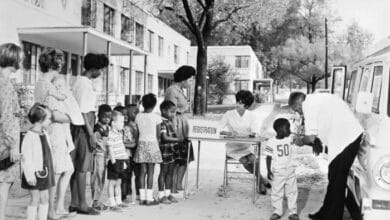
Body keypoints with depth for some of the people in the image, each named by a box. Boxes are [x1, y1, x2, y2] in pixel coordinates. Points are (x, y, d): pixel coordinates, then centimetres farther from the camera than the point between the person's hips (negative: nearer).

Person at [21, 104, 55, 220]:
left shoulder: (45, 134, 8)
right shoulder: (29, 136, -16)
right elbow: (26, 158, -17)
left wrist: (50, 170, 17)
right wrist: (30, 175, -18)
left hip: (45, 172, 7)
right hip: (35, 173, -7)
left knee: (45, 198, 11)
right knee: (35, 199, -1)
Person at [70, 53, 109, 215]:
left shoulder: (80, 81, 17)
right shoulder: (84, 84, -13)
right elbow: (83, 112, -18)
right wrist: (91, 134, -17)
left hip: (79, 125, 10)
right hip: (83, 126, -10)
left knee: (77, 166, 12)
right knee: (83, 167, -5)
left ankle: (74, 203, 19)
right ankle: (82, 204, 3)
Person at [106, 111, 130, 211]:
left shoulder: (120, 133, 14)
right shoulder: (111, 134, -15)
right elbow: (110, 149, -17)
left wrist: (124, 161, 21)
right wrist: (114, 162, -19)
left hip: (120, 161, 9)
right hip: (114, 162, -9)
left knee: (118, 183, 15)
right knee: (112, 183, -1)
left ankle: (118, 202, 24)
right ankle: (112, 204, 4)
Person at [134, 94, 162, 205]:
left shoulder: (138, 116, 2)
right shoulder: (156, 117, -7)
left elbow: (138, 132, 3)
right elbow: (158, 135, -2)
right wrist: (158, 145, 11)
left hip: (141, 143, 4)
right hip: (152, 144, -3)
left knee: (143, 171, 7)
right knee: (150, 172, 0)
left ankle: (142, 198, 11)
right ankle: (149, 198, 4)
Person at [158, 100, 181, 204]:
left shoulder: (170, 122, 12)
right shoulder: (162, 123, -16)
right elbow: (165, 137, -23)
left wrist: (179, 141, 5)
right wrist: (178, 140, -22)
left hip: (172, 151, 9)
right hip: (165, 150, -9)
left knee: (170, 172, 14)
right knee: (163, 172, 1)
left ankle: (168, 194, 25)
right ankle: (161, 195, 11)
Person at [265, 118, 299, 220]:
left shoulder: (290, 138, -3)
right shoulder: (271, 142, -10)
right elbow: (269, 157, -6)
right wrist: (268, 171, -9)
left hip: (290, 171, 2)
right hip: (277, 172, -2)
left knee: (292, 192, 9)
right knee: (277, 192, 8)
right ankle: (277, 211, 23)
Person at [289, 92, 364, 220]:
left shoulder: (309, 105, -12)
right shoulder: (317, 99, 17)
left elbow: (310, 138, -14)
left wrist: (301, 141, 6)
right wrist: (318, 144, 18)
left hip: (345, 141, -10)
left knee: (337, 182, 1)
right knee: (334, 179, 18)